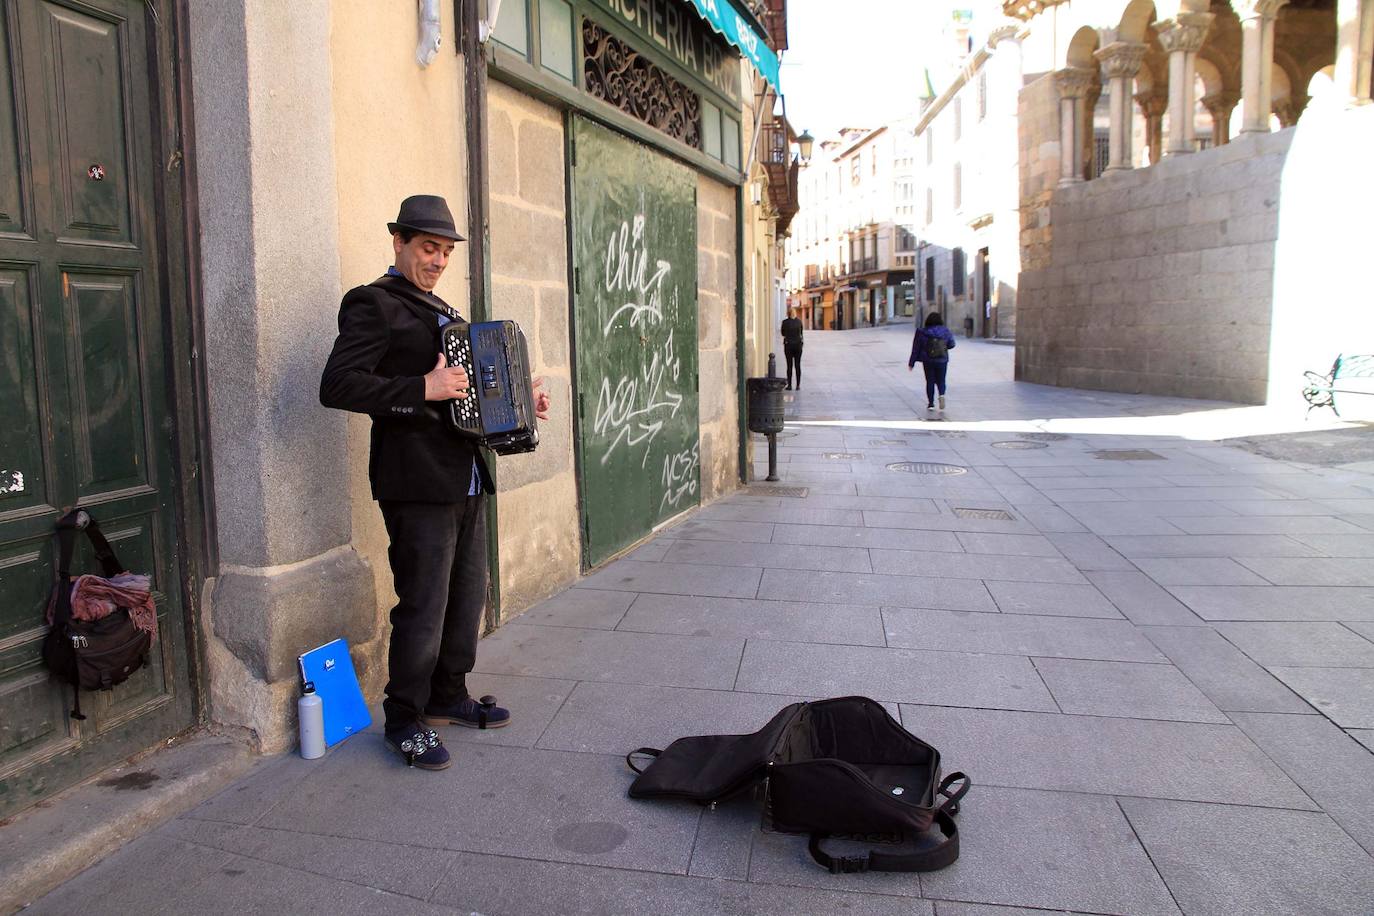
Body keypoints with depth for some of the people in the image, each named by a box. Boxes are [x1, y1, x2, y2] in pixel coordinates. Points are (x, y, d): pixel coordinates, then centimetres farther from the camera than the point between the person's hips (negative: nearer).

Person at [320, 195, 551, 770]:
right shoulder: (374, 304, -8)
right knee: (423, 606, -2)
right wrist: (423, 391, -25)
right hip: (417, 481, -9)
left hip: (465, 479, 9)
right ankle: (405, 721, 15)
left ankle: (449, 697, 33)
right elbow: (337, 386, -20)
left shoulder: (441, 310, 20)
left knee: (467, 596, 16)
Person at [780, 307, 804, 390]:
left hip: (788, 344, -2)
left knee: (789, 365, 2)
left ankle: (789, 385, 1)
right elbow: (801, 333, 12)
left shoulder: (785, 322, -6)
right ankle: (798, 385, 4)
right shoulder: (799, 321, 1)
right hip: (798, 344, 2)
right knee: (798, 365, 5)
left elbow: (783, 333, 5)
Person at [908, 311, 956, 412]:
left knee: (930, 381, 10)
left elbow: (916, 348, -3)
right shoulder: (945, 331, -3)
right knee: (941, 380, 13)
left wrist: (911, 362, 2)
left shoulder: (922, 332, -6)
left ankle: (931, 403, 9)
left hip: (928, 361, -1)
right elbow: (951, 344, 4)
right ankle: (942, 395, -16)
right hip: (942, 361, 1)